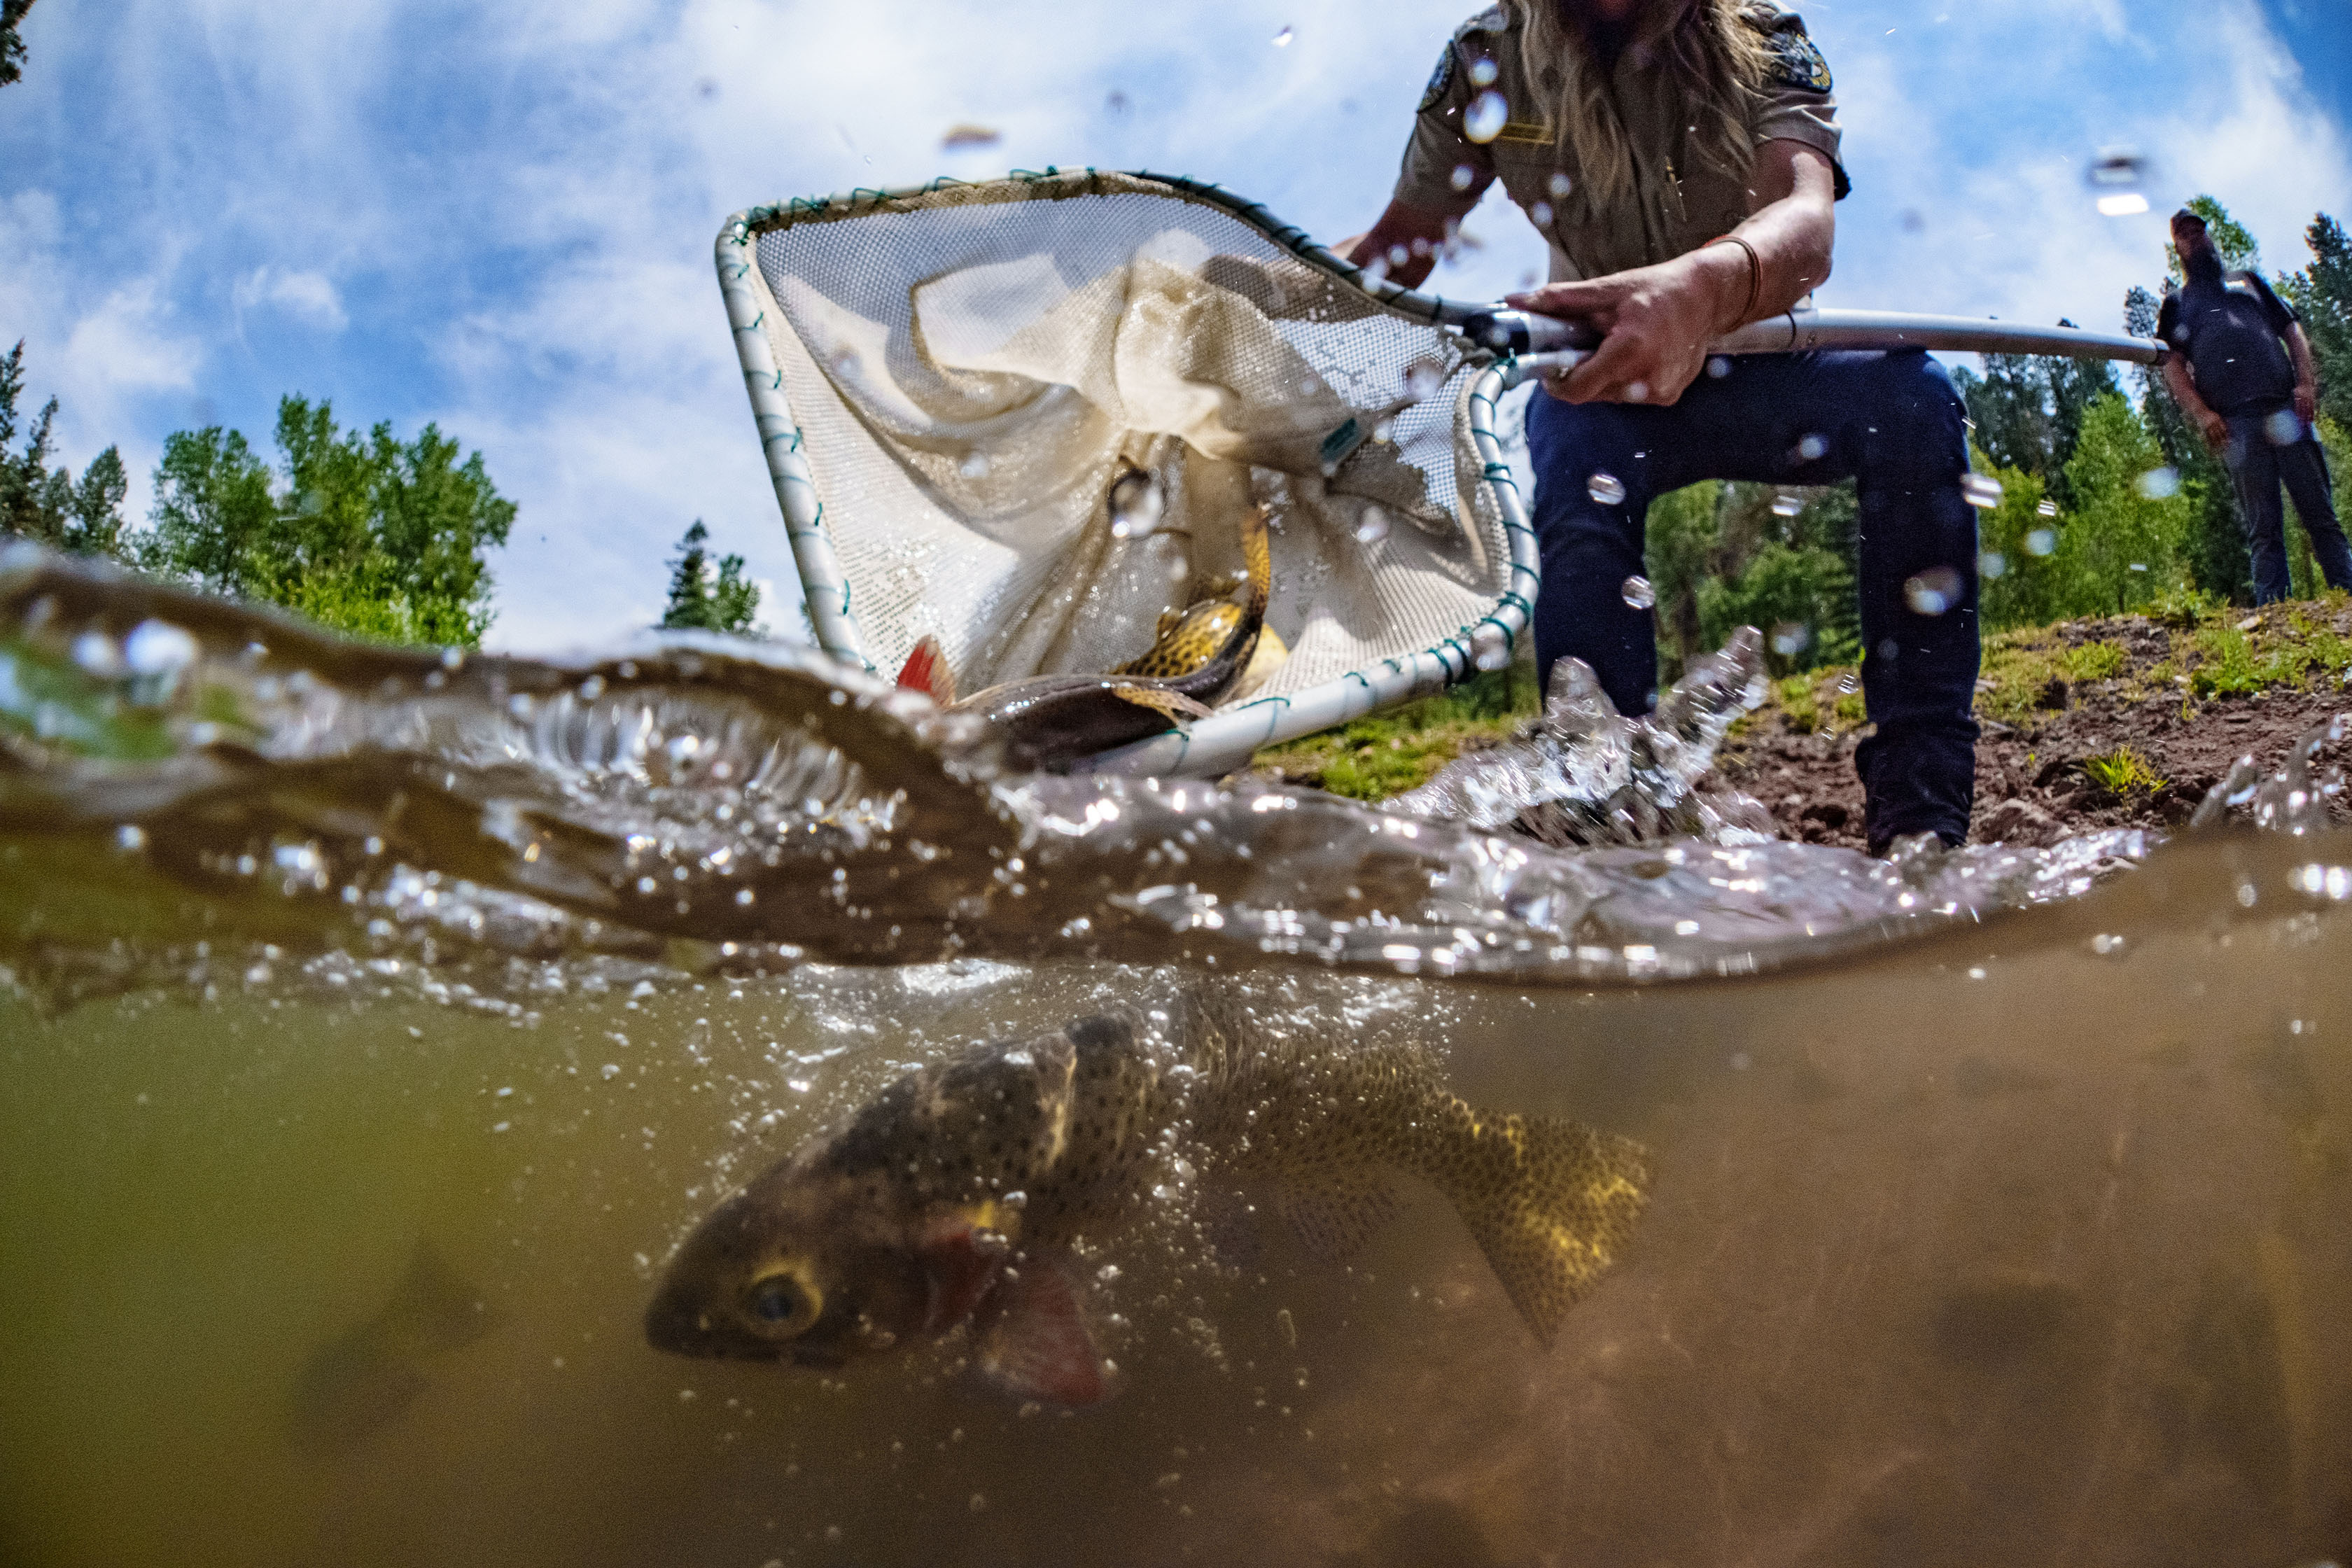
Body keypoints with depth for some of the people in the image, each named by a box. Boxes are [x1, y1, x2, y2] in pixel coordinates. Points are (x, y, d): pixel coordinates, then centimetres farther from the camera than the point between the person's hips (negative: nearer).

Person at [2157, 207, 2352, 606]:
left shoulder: (2248, 282, 28)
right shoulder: (2177, 304, 21)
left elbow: (2292, 331, 20)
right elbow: (2172, 365, 8)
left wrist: (2306, 382, 1)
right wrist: (2202, 414, -9)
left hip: (2285, 408, 2)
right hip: (2235, 422, -2)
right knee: (2263, 528, -7)